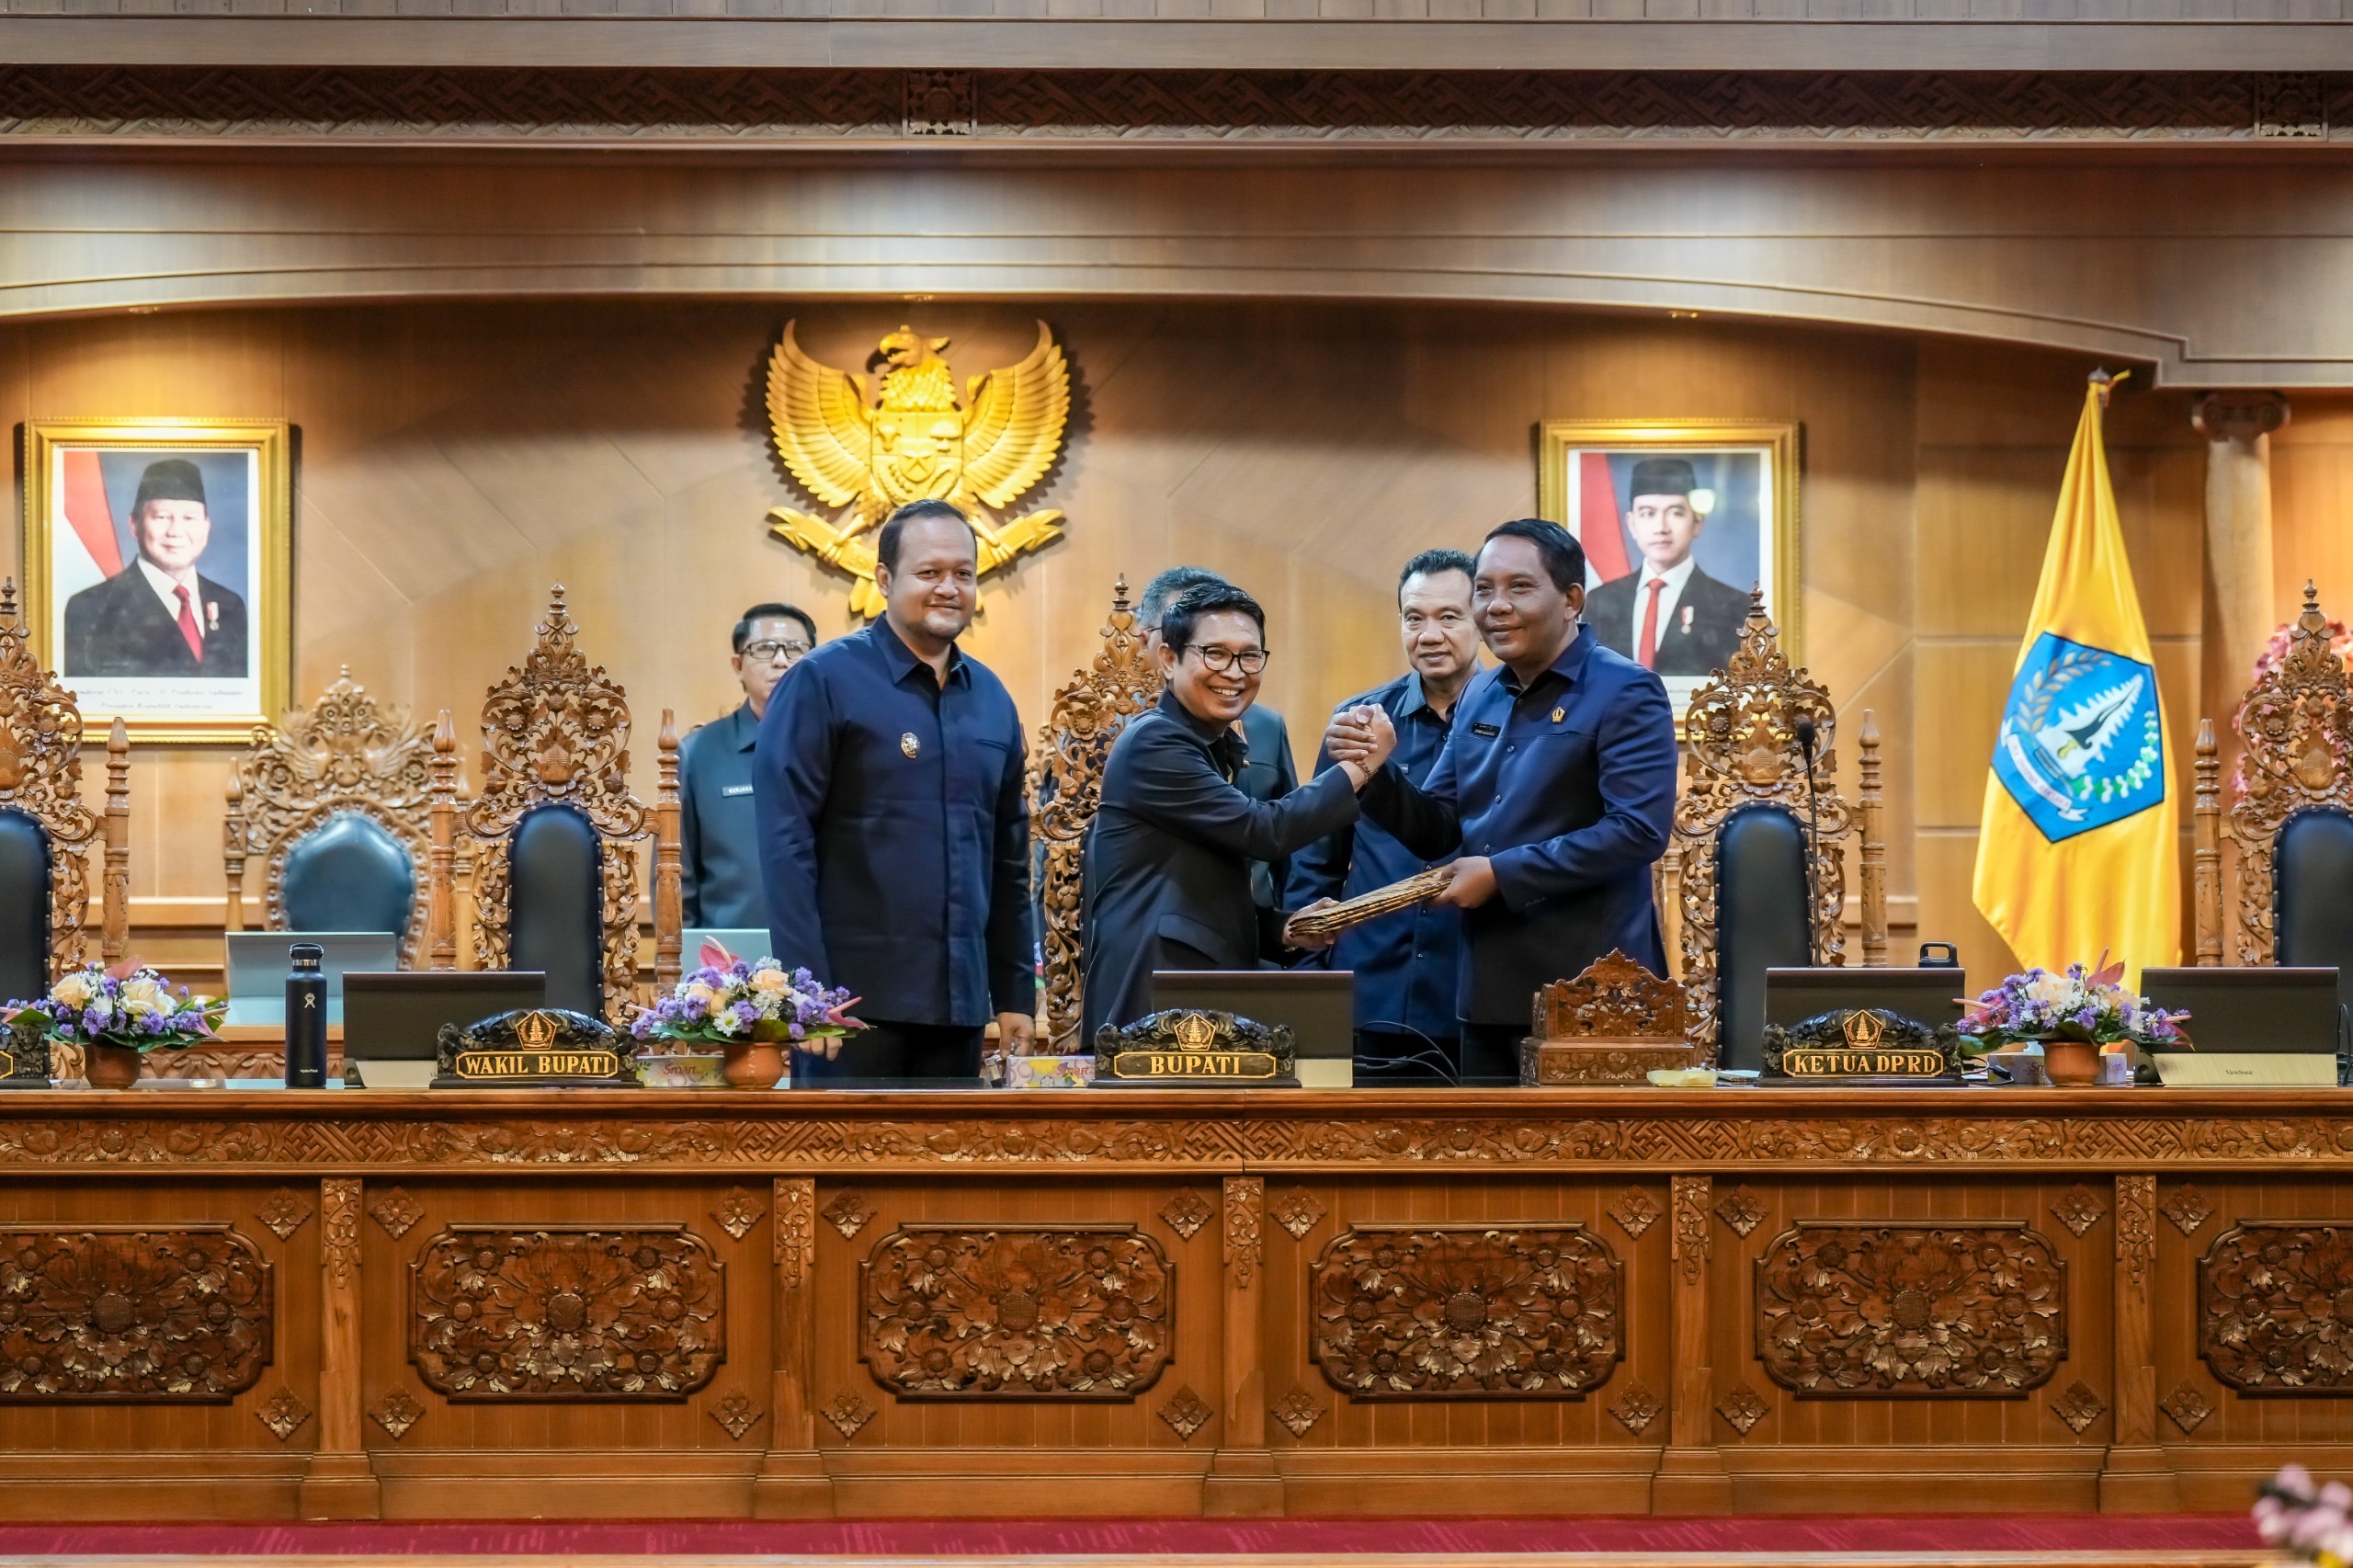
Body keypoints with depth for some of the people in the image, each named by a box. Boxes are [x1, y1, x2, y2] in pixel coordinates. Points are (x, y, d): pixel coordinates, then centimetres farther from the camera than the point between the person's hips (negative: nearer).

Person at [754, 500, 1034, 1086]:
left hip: (958, 1002, 6)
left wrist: (1017, 994, 13)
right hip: (854, 999, -6)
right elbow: (785, 845, -11)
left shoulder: (991, 698, 13)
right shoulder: (824, 681, -5)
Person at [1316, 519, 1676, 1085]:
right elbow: (1438, 833, 14)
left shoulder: (1626, 693, -9)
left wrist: (1503, 874, -18)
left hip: (1589, 992, -7)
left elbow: (1638, 830, -20)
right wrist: (1378, 770, -6)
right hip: (1489, 988, 7)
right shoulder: (1479, 696, 14)